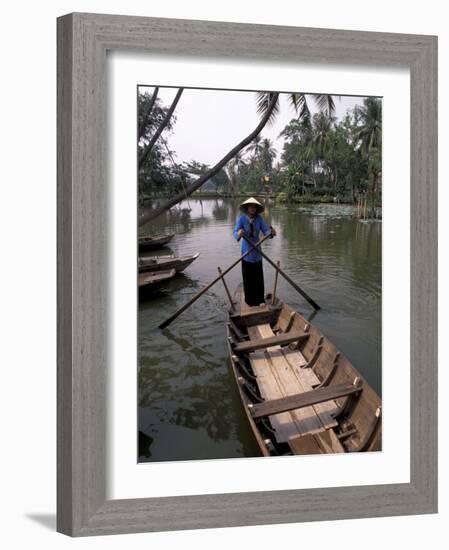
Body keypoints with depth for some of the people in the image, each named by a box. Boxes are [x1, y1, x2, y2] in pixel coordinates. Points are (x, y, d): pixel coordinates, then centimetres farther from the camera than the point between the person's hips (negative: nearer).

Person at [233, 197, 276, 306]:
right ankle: (249, 300, 14)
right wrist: (239, 234, -47)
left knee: (258, 276, 5)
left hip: (257, 251, 2)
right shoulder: (242, 219, -11)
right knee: (247, 277, 1)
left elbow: (265, 230, -11)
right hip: (246, 252, -2)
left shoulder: (259, 219, -3)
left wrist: (271, 232, -35)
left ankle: (259, 299, 17)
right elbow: (236, 232, -23)